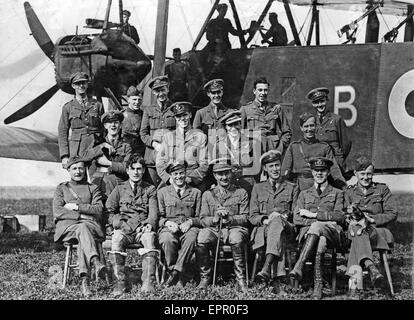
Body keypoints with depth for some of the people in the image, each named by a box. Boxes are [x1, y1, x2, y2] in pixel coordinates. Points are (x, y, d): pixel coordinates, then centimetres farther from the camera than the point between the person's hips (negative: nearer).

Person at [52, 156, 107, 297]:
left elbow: (98, 210, 5)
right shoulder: (61, 188, 20)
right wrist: (81, 216, -6)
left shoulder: (93, 188, 22)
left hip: (90, 224, 0)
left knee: (83, 228, -38)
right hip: (67, 226, 0)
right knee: (82, 229, -37)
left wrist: (76, 207, -4)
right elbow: (57, 212, 4)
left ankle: (84, 279, -54)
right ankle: (96, 262, -63)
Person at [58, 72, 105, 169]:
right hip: (76, 152, 0)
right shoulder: (68, 107, 10)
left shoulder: (98, 105, 12)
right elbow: (62, 132, 8)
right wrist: (64, 156, -2)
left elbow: (104, 130, 14)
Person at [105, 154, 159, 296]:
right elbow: (109, 211, 10)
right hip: (124, 228, 1)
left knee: (149, 238, -35)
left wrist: (149, 224, -14)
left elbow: (154, 211, 7)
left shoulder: (150, 189, 19)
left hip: (143, 228, -1)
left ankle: (148, 282, -41)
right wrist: (120, 222, -8)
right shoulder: (119, 189, 19)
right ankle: (120, 282, -33)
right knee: (117, 239, -34)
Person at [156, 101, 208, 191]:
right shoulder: (168, 136, 15)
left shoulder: (200, 136, 10)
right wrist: (169, 178, -7)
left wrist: (190, 178, -9)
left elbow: (204, 164, 6)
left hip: (194, 183, -1)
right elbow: (160, 162, 10)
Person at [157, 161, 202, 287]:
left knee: (191, 239, -38)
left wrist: (190, 221, -8)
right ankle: (176, 276, -28)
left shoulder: (196, 192, 18)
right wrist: (168, 223, -10)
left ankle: (177, 272, -34)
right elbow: (158, 217, 11)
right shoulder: (162, 192, 17)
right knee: (167, 240, -37)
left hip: (189, 228, 0)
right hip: (168, 228, 0)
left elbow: (199, 217, 13)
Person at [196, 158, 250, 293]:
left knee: (236, 238, -38)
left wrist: (229, 218, -15)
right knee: (201, 239, -32)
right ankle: (205, 278, -15)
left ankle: (241, 279, -24)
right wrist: (215, 219, -13)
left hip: (235, 228, -2)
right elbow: (203, 220, 9)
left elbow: (245, 218, 4)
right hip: (214, 230, 2)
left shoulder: (241, 193, 11)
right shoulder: (207, 194, 16)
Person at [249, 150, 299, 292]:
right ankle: (279, 276, -53)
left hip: (287, 229, -1)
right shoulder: (258, 188, 24)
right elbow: (252, 217, 13)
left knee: (277, 221, -40)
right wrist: (265, 220, -10)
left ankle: (266, 268, -56)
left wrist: (282, 216, -11)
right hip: (262, 230, 1)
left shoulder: (292, 188, 22)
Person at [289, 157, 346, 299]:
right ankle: (318, 286, -49)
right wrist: (324, 219, -7)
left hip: (333, 232, -1)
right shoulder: (304, 194, 24)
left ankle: (298, 267, -50)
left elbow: (340, 217, 3)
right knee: (321, 241, -39)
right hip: (308, 231, 1)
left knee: (316, 227, -39)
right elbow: (296, 219, 9)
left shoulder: (337, 193, 20)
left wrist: (313, 215, -5)